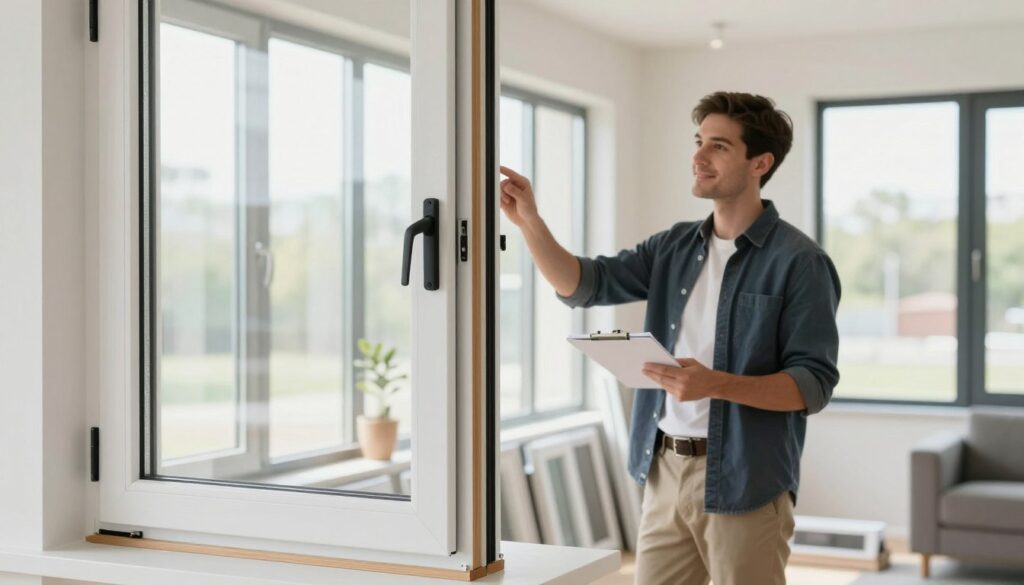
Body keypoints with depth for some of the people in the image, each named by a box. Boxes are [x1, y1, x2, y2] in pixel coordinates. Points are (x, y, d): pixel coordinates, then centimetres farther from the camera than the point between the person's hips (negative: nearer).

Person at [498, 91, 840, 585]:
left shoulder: (799, 261, -9)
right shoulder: (674, 246, 10)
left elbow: (815, 383, -13)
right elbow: (583, 285, 3)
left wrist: (716, 384, -27)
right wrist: (528, 220, -11)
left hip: (743, 480, -6)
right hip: (664, 471, 6)